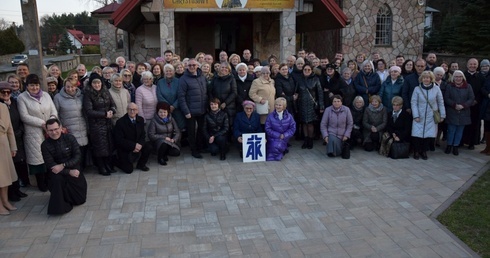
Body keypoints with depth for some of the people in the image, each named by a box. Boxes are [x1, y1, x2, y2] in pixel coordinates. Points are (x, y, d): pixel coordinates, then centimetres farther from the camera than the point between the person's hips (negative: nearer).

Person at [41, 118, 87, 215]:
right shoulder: (45, 145, -7)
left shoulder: (70, 138, -5)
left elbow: (78, 156, -9)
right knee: (57, 179, -36)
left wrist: (63, 165, -25)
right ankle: (59, 206, -12)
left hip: (73, 170, 1)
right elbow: (51, 166, -13)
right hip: (58, 173, -1)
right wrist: (69, 172, -24)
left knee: (80, 199, -11)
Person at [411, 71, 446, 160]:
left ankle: (424, 152, 20)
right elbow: (413, 103, -4)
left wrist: (442, 115, 2)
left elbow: (441, 103, 5)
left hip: (431, 117, 1)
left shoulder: (436, 89, -1)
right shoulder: (417, 89, -3)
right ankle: (416, 152, 13)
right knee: (417, 134, -4)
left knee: (428, 135, 3)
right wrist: (416, 115, -11)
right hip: (419, 117, -1)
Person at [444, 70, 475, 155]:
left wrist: (463, 105, -16)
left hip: (463, 113, 1)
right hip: (452, 113, -1)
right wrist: (454, 105, -18)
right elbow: (446, 98, -5)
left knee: (460, 131, 6)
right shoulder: (449, 86, 1)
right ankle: (449, 145, 17)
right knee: (451, 130, 0)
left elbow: (471, 99, -1)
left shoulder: (468, 87, 2)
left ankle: (456, 146, 18)